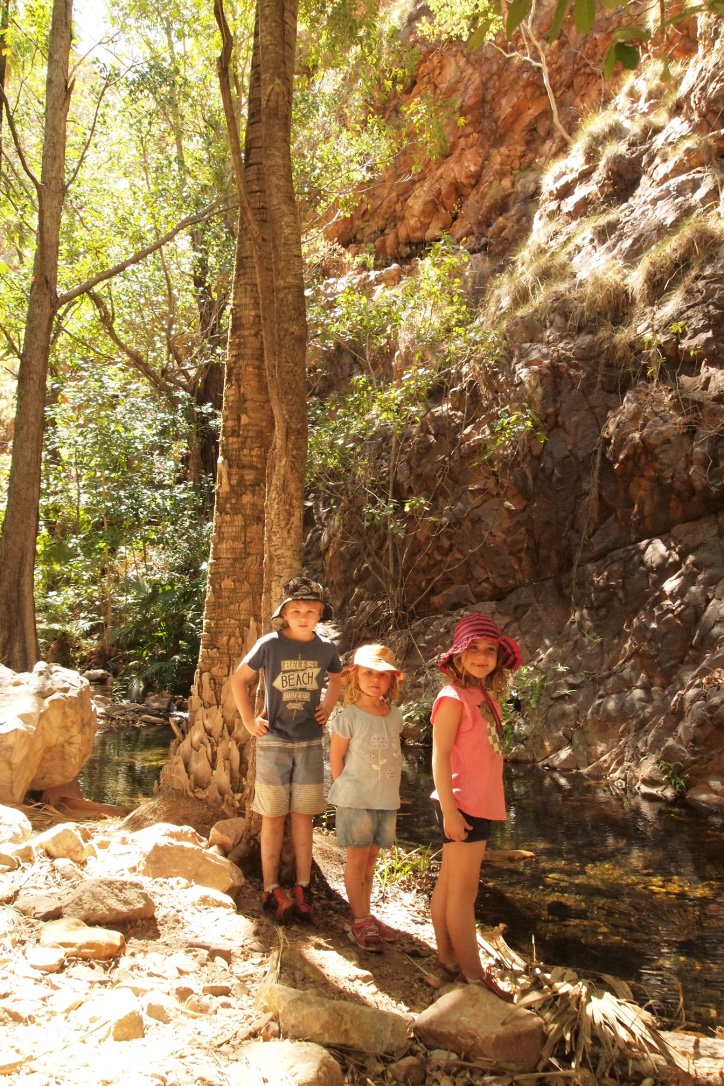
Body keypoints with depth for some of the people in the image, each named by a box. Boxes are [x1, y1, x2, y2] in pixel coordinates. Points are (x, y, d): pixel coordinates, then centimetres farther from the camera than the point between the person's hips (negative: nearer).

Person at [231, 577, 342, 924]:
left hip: (310, 743, 2)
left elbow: (337, 679, 21)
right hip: (274, 742, -2)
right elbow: (239, 679, 3)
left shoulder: (326, 647, -1)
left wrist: (328, 708, 7)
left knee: (303, 816, 7)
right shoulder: (269, 644, -10)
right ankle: (271, 889, 11)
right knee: (273, 816, 4)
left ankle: (302, 888, 14)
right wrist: (248, 719, -1)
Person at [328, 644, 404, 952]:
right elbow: (335, 757, -6)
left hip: (387, 799, 5)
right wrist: (346, 791, -4)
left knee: (371, 858, 13)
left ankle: (363, 913, 24)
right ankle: (360, 921, 11)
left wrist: (390, 789, 7)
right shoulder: (349, 717, -12)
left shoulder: (394, 716, 4)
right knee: (357, 858, 3)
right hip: (357, 799, -5)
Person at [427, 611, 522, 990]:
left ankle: (447, 963, 25)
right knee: (463, 892, 2)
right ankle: (473, 977, 11)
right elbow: (440, 755, -17)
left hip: (479, 804, 8)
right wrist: (448, 809, -20)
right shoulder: (453, 697, -14)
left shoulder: (486, 696, 10)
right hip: (462, 806, -8)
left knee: (449, 885, 16)